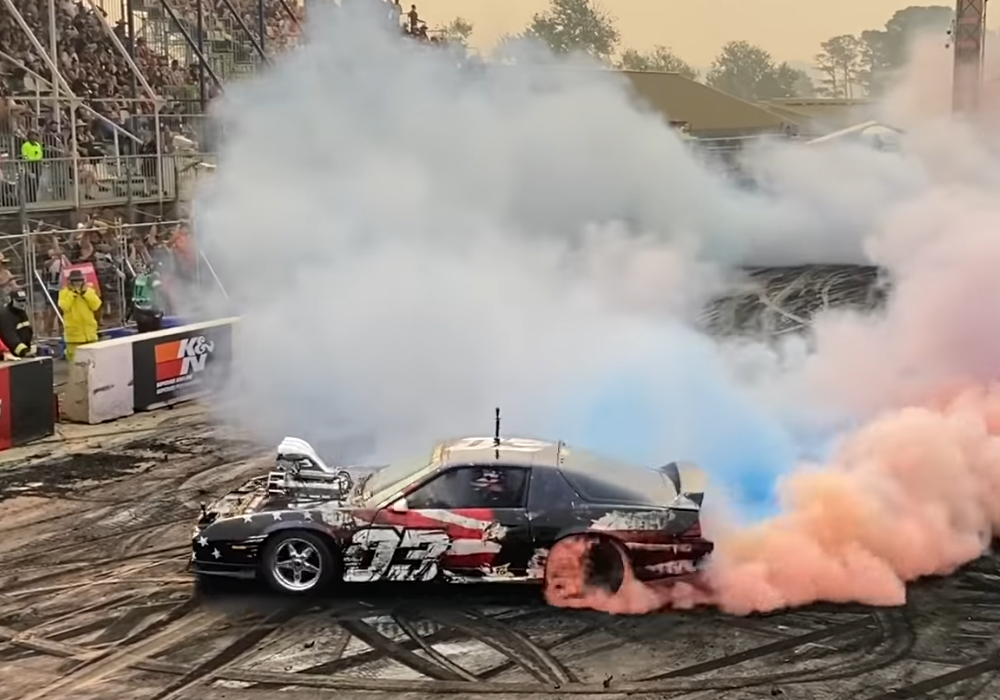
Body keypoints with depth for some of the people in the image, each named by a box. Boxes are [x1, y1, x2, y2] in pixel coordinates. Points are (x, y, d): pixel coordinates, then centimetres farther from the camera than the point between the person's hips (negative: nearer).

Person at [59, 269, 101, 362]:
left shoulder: (89, 290, 7)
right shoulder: (64, 292, -1)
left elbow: (96, 305, -6)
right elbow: (64, 306, -18)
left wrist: (85, 292, -11)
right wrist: (72, 293, -16)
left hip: (89, 332, 3)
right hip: (74, 333, -3)